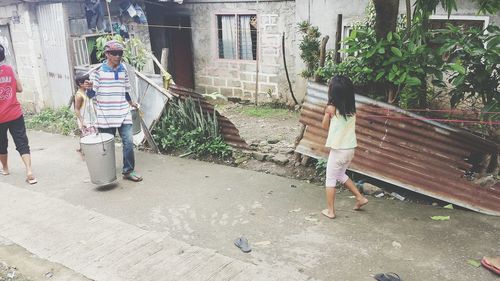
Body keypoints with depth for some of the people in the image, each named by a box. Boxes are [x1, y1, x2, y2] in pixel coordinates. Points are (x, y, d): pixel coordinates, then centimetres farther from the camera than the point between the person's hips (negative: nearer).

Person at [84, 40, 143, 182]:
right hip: (106, 115, -3)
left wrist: (131, 103, 29)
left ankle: (128, 170, 11)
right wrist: (88, 88, -27)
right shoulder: (98, 71, -5)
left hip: (123, 114, 3)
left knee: (128, 142, -3)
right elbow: (92, 94, -7)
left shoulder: (123, 70, 8)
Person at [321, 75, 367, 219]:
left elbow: (325, 126, 0)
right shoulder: (352, 108, 0)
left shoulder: (331, 108, -15)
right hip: (350, 149, 6)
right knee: (340, 175, 27)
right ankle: (360, 198, 28)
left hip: (338, 150, -6)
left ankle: (330, 210, 15)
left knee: (330, 179, 9)